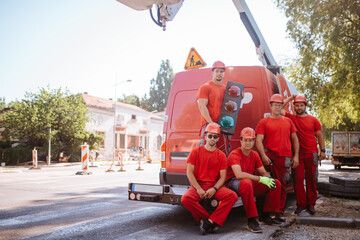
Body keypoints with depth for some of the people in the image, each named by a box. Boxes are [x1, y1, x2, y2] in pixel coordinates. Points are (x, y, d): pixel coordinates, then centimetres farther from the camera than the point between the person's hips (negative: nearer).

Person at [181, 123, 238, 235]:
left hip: (215, 186, 1)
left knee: (232, 196, -26)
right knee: (186, 198, -33)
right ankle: (213, 221, -16)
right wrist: (198, 189, -14)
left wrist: (214, 189, -15)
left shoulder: (221, 155, 10)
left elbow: (223, 177, 4)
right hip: (198, 185, -1)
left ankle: (209, 221, -24)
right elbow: (189, 172, 0)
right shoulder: (196, 152, 7)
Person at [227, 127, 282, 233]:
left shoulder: (255, 155, 8)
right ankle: (251, 221, -34)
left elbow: (264, 173, 12)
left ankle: (265, 216, 8)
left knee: (276, 183, -1)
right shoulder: (235, 154, -16)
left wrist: (268, 179, -13)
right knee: (246, 183, -42)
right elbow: (239, 174, -31)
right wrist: (260, 179, -31)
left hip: (251, 183, 8)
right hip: (234, 183, -8)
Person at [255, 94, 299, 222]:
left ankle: (280, 212, 14)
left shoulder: (288, 121, 17)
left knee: (282, 184, 6)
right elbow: (259, 140, -4)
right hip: (269, 156, -3)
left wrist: (296, 156, 8)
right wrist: (263, 155, -19)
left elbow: (294, 139, 18)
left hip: (285, 157, 4)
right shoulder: (264, 122, 5)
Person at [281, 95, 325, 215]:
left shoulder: (313, 120, 9)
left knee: (311, 179, 4)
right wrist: (289, 98, 5)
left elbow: (319, 135, 12)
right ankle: (301, 204, 8)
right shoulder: (291, 118, 7)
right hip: (297, 154, 0)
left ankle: (311, 204, 15)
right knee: (298, 179, -3)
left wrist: (322, 151, 4)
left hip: (311, 153, 0)